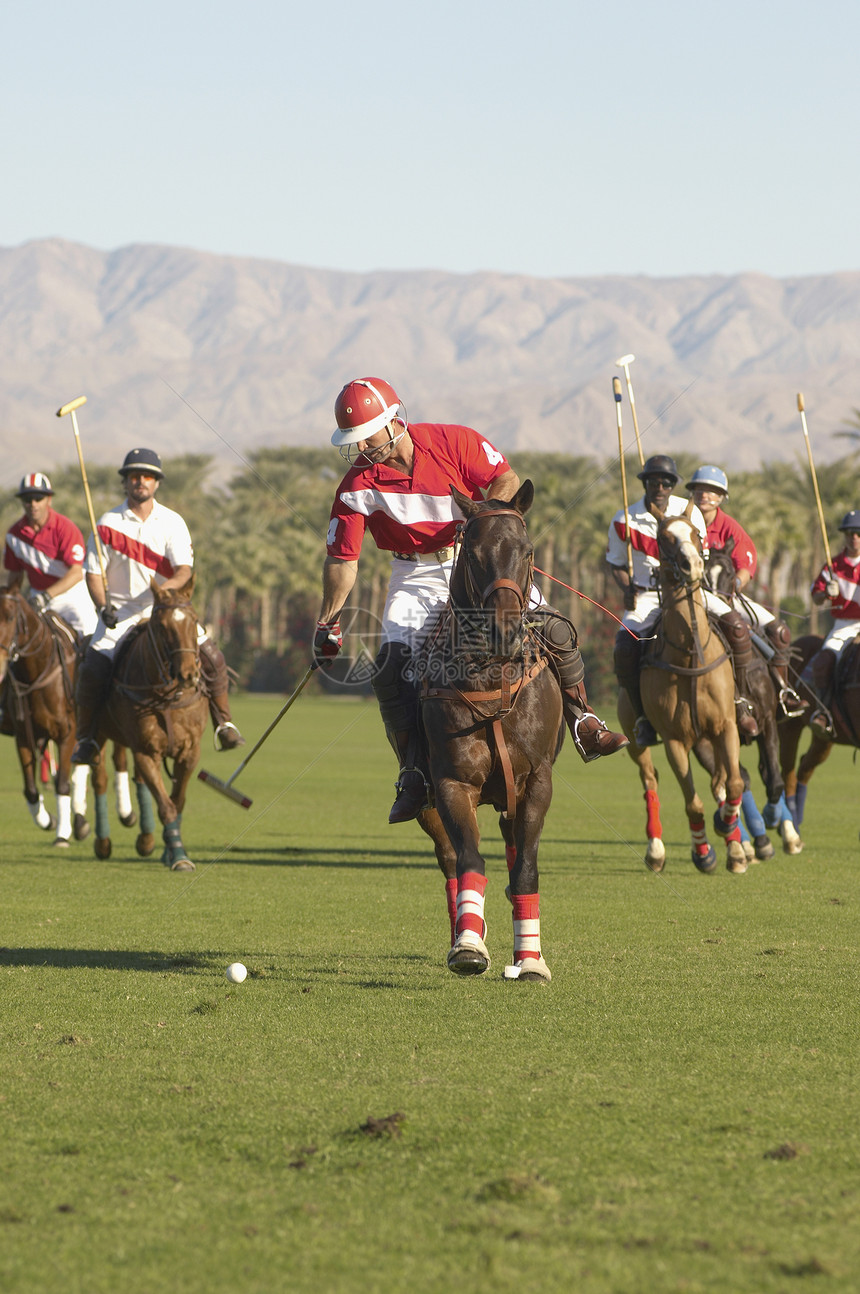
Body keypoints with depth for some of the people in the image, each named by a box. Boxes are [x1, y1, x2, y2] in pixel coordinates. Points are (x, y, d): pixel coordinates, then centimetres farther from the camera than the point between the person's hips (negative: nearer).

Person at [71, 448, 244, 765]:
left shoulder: (172, 522, 0)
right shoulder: (108, 524, -1)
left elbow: (184, 570, -10)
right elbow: (93, 573, -1)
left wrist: (165, 588, -32)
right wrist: (103, 607, -18)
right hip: (120, 611, -1)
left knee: (210, 656, -15)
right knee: (93, 668, -20)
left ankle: (223, 723, 1)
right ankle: (87, 737, -5)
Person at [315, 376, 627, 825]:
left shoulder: (454, 443, -14)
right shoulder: (358, 486, -10)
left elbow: (507, 481, -9)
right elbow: (342, 557, -4)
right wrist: (328, 622, -7)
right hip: (418, 579, 1)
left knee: (554, 631, -14)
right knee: (392, 668, -17)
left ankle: (583, 722, 6)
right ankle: (415, 774, -13)